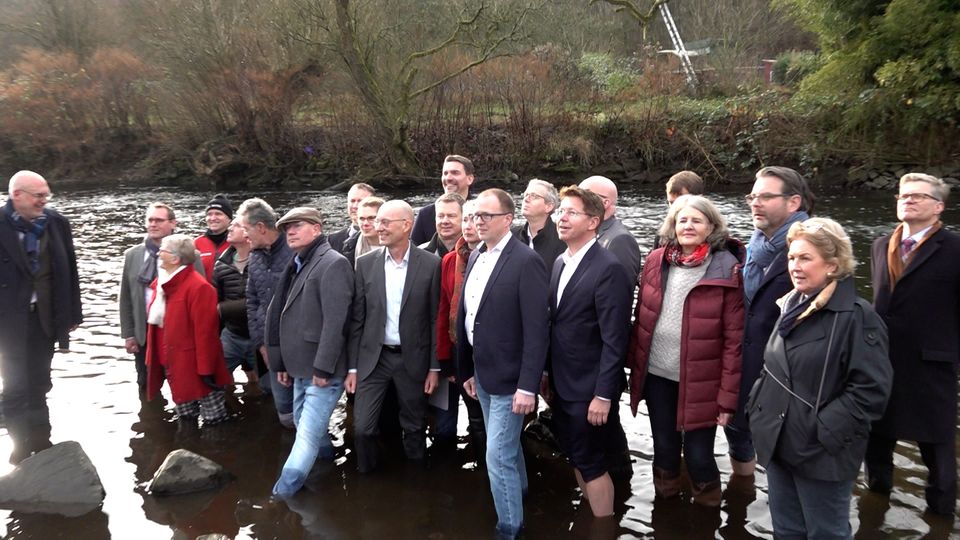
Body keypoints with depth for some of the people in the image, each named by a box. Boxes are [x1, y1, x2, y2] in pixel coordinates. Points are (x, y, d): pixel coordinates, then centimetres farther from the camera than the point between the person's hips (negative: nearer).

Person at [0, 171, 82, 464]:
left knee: (38, 385, 14)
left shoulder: (56, 222, 1)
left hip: (45, 316, 3)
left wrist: (73, 312, 7)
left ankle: (40, 444, 26)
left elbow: (69, 270, 5)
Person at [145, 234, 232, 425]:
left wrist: (206, 370, -21)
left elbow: (205, 331, -21)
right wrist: (153, 359, 16)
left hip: (194, 368, -9)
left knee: (213, 422, 3)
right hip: (173, 365, 9)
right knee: (185, 419, 21)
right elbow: (156, 322, 17)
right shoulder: (162, 283, 10)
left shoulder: (198, 287, -19)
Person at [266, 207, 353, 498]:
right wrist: (283, 363, 17)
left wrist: (323, 368, -22)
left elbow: (335, 321, -20)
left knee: (308, 435, -8)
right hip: (301, 367, 9)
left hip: (322, 370, -9)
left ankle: (281, 496, -4)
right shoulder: (297, 266, 14)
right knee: (305, 424, 21)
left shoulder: (333, 263, -13)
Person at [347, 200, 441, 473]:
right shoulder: (366, 263, -1)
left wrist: (434, 367, -4)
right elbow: (357, 319, 2)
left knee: (414, 428, 12)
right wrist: (352, 367, 1)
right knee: (362, 427, 0)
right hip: (373, 358, 2)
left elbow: (435, 318, -4)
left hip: (413, 359, -1)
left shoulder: (430, 264, -7)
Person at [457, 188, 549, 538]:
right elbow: (466, 317, 11)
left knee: (498, 457, -5)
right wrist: (468, 370, 13)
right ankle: (519, 499, 43)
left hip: (508, 378, -8)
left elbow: (536, 330, -20)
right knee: (508, 448, 23)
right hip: (482, 374, 8)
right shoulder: (476, 257, 7)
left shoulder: (526, 261, -17)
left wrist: (528, 386, -21)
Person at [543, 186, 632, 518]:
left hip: (589, 388, -8)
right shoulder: (560, 263, 7)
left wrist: (603, 394, -19)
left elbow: (614, 339, -20)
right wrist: (547, 372, 11)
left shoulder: (608, 268, -18)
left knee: (591, 462, 4)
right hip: (562, 383, 8)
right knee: (575, 456, 19)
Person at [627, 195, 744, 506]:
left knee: (698, 455, 5)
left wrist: (728, 395, -12)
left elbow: (734, 338, -11)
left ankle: (708, 509, 32)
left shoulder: (726, 269, -11)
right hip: (657, 375, 4)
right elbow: (642, 317, 7)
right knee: (664, 448, 18)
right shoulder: (656, 261, 1)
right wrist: (634, 365, 7)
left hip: (700, 382, -3)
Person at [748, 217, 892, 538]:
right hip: (778, 445, 7)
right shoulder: (792, 307, 9)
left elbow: (872, 389, -20)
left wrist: (825, 433, -20)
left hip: (820, 454, -7)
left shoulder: (857, 315, -15)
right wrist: (758, 404, 7)